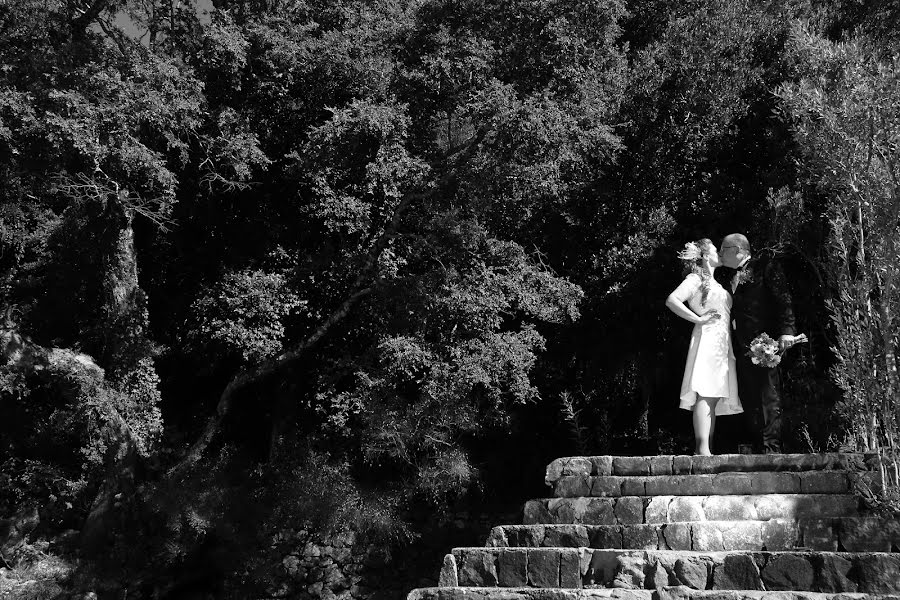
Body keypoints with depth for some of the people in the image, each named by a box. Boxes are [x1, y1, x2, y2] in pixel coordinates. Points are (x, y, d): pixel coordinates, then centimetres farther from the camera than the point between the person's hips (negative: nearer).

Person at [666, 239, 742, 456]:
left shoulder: (715, 284, 28)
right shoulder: (696, 279, 1)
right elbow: (672, 300, -13)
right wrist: (698, 319, -12)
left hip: (723, 344, 9)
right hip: (707, 340, -9)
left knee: (715, 397, 2)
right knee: (706, 394, -18)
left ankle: (706, 450, 0)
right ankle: (702, 450, -25)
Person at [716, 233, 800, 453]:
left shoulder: (766, 267, 1)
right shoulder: (725, 275, 20)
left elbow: (783, 300, -7)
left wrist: (786, 332, -16)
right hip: (742, 348, 7)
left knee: (769, 398, -6)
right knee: (749, 398, 6)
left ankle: (772, 448, -6)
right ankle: (759, 444, 10)